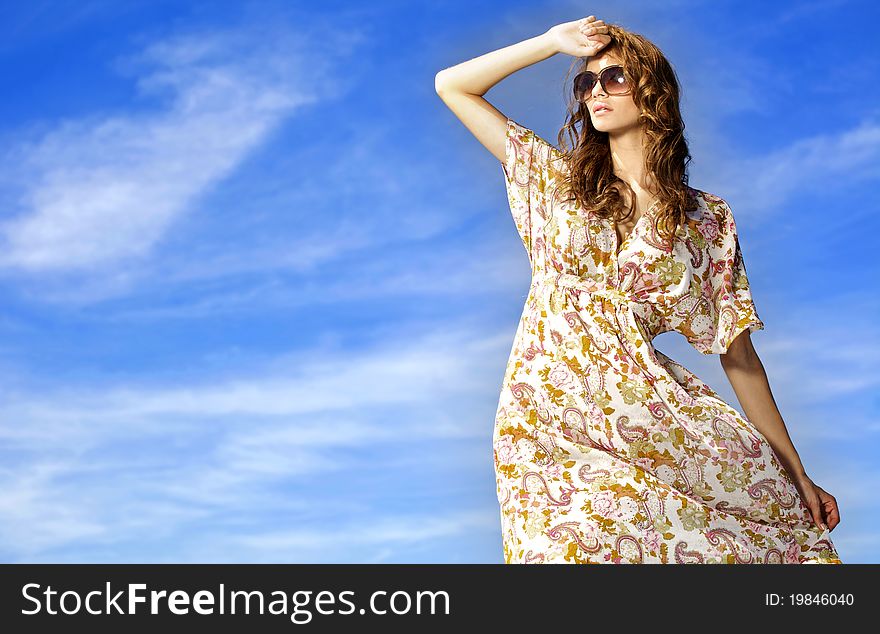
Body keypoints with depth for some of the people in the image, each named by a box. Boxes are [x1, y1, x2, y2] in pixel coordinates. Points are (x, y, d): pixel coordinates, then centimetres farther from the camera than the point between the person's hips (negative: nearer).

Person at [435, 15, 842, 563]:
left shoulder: (708, 219, 10)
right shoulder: (559, 180, 14)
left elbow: (740, 356, 9)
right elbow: (452, 85, 14)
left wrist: (797, 474, 5)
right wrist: (554, 42, 11)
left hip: (644, 406, 0)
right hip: (547, 409, 0)